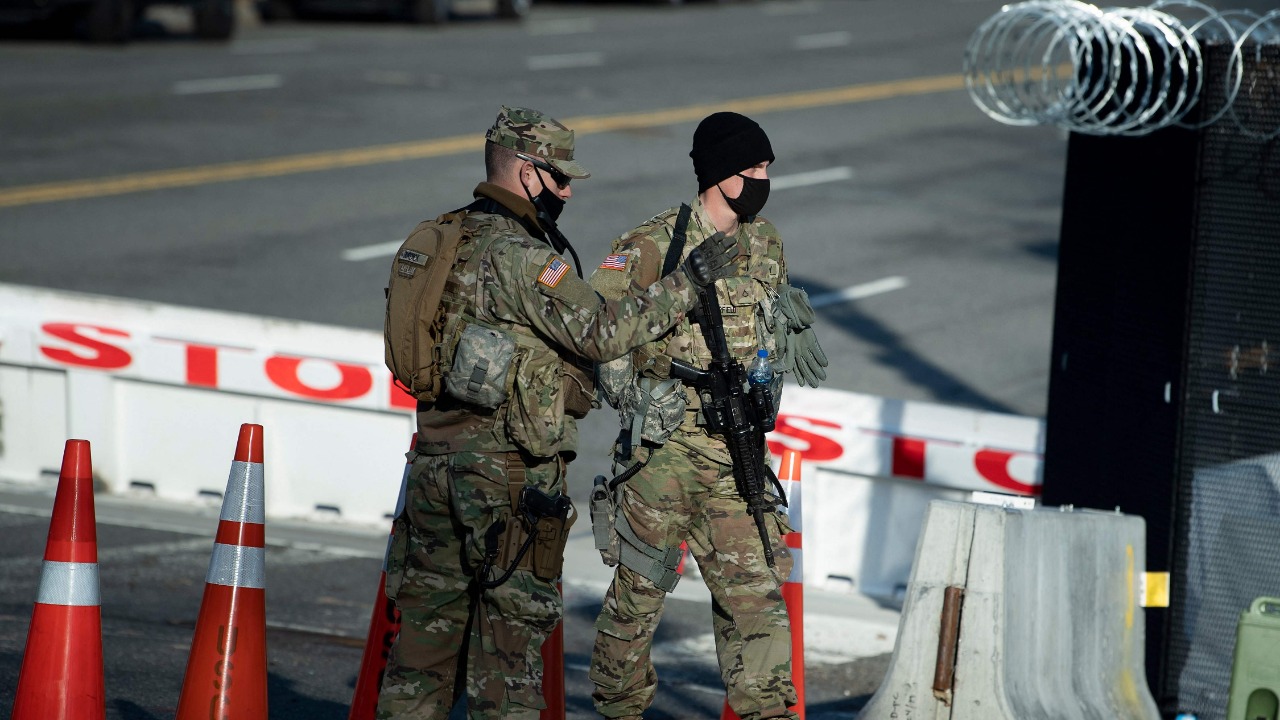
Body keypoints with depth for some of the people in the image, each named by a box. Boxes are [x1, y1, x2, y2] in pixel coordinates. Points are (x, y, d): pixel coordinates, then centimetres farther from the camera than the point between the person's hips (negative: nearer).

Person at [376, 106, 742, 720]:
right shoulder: (517, 254, -17)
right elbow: (599, 331, -21)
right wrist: (686, 281, -14)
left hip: (437, 459, 8)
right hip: (509, 473, -8)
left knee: (431, 619, 13)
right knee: (513, 614, 1)